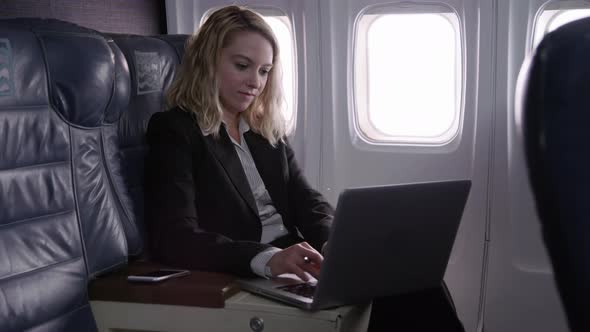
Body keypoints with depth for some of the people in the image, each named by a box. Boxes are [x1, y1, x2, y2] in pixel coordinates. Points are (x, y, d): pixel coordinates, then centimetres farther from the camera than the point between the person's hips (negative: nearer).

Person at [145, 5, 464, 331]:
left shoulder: (266, 128, 18)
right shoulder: (173, 131, -4)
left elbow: (304, 199, 12)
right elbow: (175, 239, -17)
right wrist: (268, 259, -32)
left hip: (295, 265, 7)